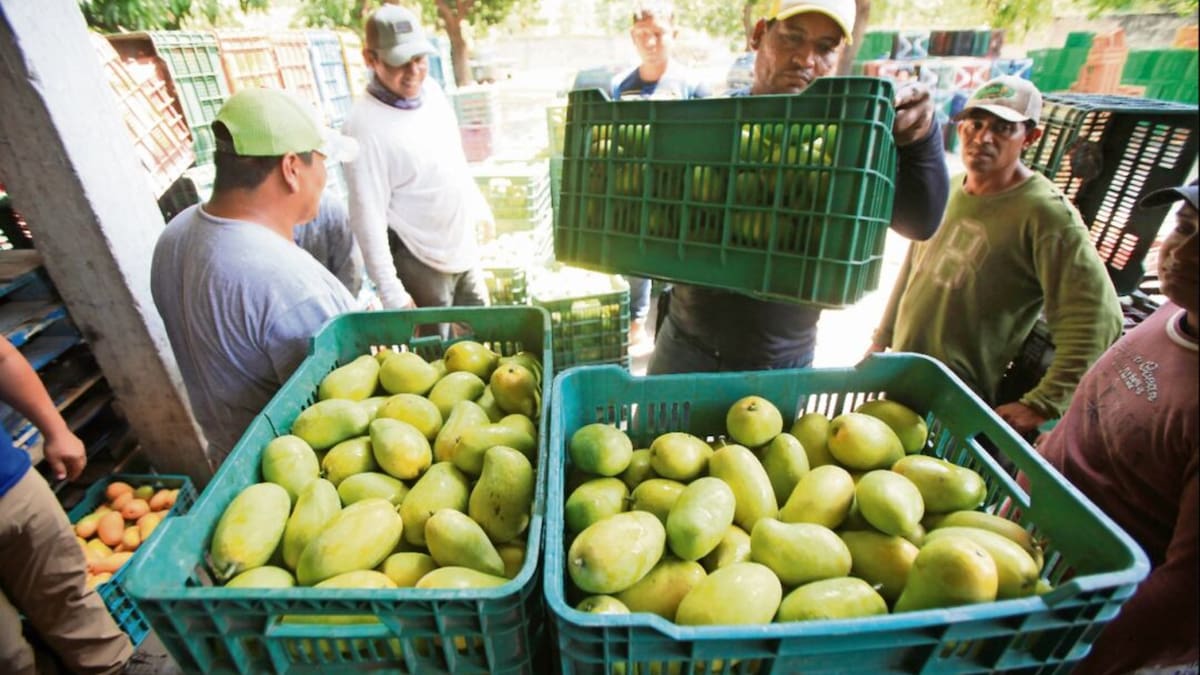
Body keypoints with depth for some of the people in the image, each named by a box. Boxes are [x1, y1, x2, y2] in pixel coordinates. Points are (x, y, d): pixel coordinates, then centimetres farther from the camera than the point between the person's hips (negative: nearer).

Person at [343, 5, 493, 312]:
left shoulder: (431, 89, 1)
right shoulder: (365, 127, -22)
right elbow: (368, 218, -22)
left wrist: (479, 207, 23)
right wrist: (392, 294, -22)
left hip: (465, 250, 8)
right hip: (420, 264, -7)